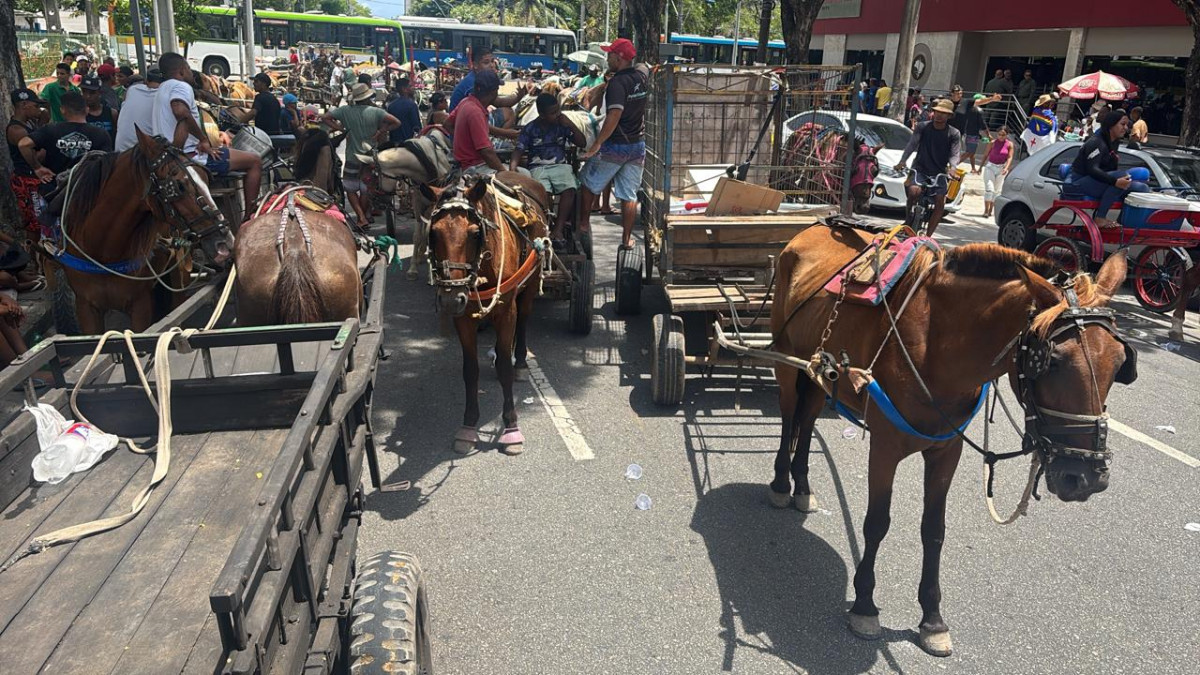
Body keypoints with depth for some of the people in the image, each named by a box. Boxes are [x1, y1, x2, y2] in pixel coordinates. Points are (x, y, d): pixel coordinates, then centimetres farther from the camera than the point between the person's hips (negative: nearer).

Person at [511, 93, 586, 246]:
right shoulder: (530, 129, 5)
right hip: (538, 167, -2)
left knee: (569, 189, -31)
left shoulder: (562, 126, 10)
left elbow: (582, 143, 10)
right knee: (543, 192, -35)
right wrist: (513, 166, -20)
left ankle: (558, 229, -30)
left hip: (560, 165, 2)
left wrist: (571, 125, -1)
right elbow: (519, 150, -1)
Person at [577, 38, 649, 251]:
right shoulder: (642, 76, 5)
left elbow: (614, 115, -28)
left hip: (615, 145, -6)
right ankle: (627, 239, 11)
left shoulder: (617, 82, -17)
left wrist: (597, 143, -28)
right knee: (629, 195, 8)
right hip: (638, 145, 7)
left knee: (588, 183, 14)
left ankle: (584, 223, 22)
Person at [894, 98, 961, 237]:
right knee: (914, 191, -30)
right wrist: (903, 160, -26)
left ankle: (928, 236, -7)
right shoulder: (923, 127, 2)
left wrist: (952, 166, -29)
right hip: (920, 169, -1)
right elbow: (912, 144, -7)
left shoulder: (954, 134, 3)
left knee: (941, 202, -14)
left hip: (939, 173, 1)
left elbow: (955, 154, -5)